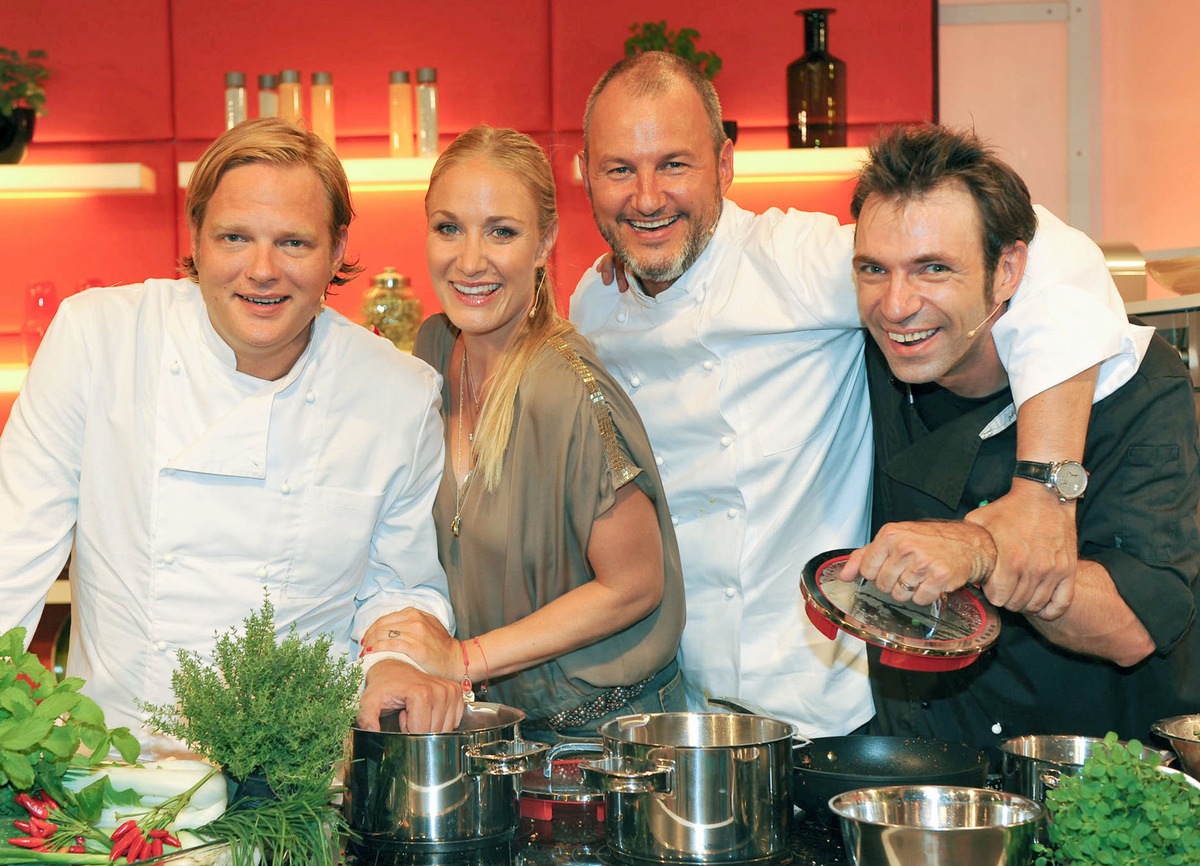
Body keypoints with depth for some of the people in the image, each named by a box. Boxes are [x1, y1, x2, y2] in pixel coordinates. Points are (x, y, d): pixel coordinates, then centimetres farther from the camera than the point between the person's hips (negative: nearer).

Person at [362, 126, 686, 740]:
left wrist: (465, 660, -15)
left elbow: (632, 586, -15)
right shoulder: (436, 347, -2)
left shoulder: (574, 397, -24)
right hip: (494, 713, 6)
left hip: (605, 728, -6)